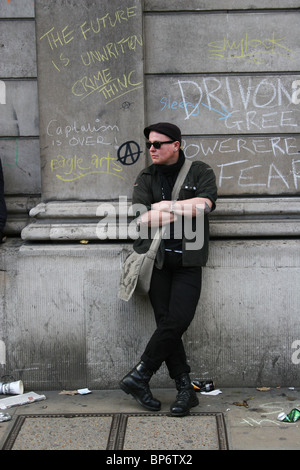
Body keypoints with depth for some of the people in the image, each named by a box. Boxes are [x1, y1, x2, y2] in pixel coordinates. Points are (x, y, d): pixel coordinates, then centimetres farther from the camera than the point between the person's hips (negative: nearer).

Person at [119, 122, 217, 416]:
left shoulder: (200, 172, 8)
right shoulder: (147, 178, 11)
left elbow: (205, 204, -11)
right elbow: (142, 218, -4)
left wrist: (168, 206, -9)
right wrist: (185, 210, -9)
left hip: (188, 261, -1)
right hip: (157, 259, 1)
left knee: (176, 323, -13)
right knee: (167, 323, -5)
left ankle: (138, 377, 1)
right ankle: (185, 390, 3)